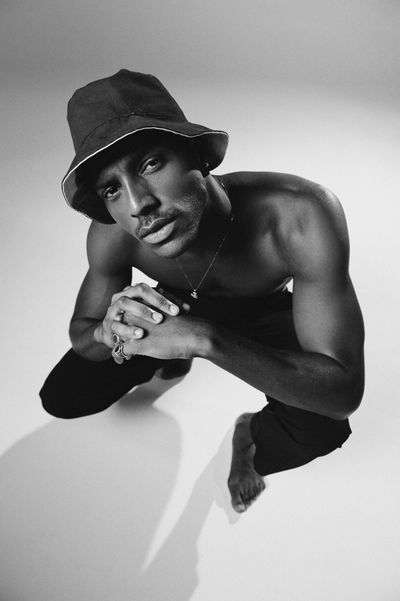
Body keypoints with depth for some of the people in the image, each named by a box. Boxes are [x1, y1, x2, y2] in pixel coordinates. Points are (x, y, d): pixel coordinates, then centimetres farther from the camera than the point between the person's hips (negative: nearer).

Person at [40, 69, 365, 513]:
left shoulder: (299, 215, -42)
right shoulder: (111, 236, -31)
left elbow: (345, 391, -40)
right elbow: (80, 329, -12)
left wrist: (205, 339, -53)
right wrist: (108, 332, -39)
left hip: (264, 313, -2)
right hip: (176, 306, 3)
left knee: (321, 429, -31)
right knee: (62, 397, -6)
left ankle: (251, 438, 8)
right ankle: (175, 359, 21)